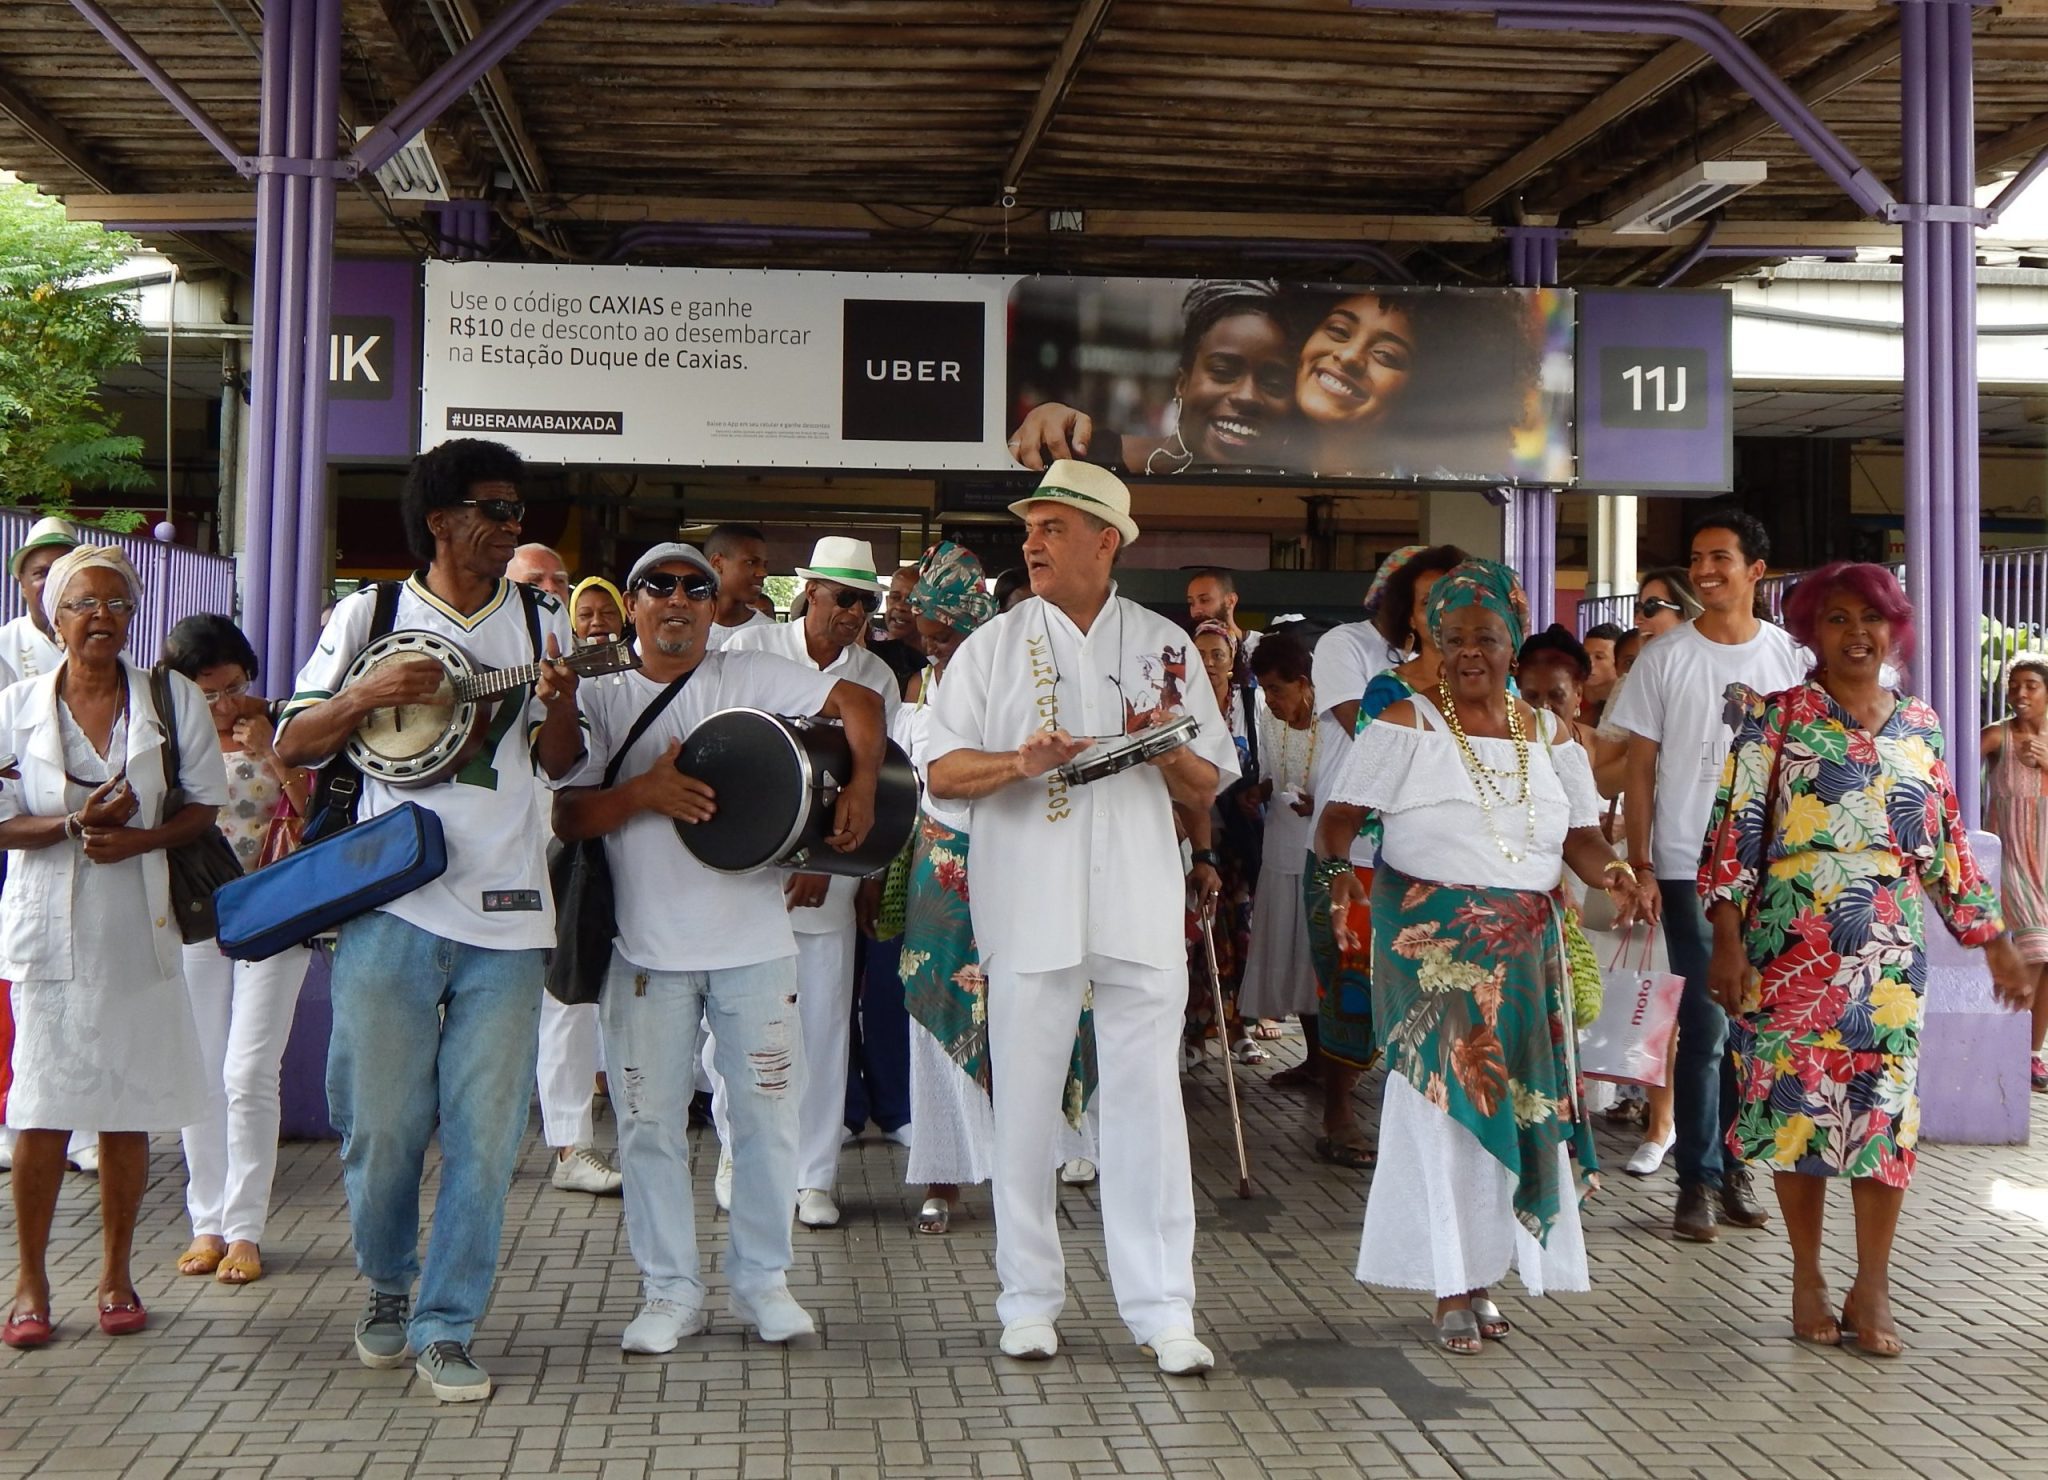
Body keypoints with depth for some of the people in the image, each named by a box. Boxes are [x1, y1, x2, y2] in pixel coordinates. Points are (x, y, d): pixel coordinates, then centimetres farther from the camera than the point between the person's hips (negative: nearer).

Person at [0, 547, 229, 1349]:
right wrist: (73, 825, -15)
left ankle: (116, 1275, 19)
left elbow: (207, 803, 4)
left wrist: (139, 838, -13)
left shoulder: (173, 697, 4)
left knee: (127, 1113, 5)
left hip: (138, 930, 1)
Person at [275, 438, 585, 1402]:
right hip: (391, 904, -1)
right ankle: (387, 1286, 31)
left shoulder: (540, 621, 12)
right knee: (381, 1122, 5)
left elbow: (560, 762, 12)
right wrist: (371, 693, -11)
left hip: (505, 913, 2)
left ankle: (445, 1328, 12)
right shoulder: (369, 614, 6)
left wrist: (560, 702, -9)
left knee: (484, 1131, 0)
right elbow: (290, 744, 6)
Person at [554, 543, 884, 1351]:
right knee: (650, 1123, 4)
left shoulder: (749, 677, 4)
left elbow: (859, 701, 0)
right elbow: (566, 817, 0)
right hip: (648, 949, 1)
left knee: (766, 1114, 6)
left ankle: (761, 1279, 21)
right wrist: (644, 790, -16)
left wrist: (861, 786, -15)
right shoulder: (603, 702, 7)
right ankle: (670, 1291, 17)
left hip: (754, 943, -1)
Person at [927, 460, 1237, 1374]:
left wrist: (1168, 753, -12)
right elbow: (942, 774, 3)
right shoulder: (993, 647, 8)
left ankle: (1161, 1308, 6)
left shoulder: (1164, 647, 9)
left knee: (1147, 1100, 0)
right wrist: (1018, 762, -16)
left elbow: (1206, 790, 10)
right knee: (1025, 1104, 4)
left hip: (1139, 906, 0)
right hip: (1029, 908, 0)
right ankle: (1029, 1299, 16)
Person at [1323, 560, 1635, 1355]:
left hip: (1528, 951, 4)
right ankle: (1451, 1287, 7)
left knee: (1520, 1104, 5)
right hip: (1429, 947, -4)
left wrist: (1611, 874, -11)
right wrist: (1343, 879, -25)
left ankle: (1481, 1272, 20)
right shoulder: (1405, 726, -2)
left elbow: (1579, 836, 9)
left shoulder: (1549, 734, 11)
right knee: (1445, 1100, -3)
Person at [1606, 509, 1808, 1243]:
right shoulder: (1665, 657, 1)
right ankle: (1699, 1177, 6)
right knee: (1705, 1024, -2)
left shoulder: (1789, 656, 5)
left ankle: (1735, 1163, 20)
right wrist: (1639, 866, -5)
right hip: (1689, 868, -2)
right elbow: (1640, 768, 1)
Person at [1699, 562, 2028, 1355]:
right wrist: (1727, 937, -13)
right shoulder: (1775, 715, -1)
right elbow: (1736, 827, -6)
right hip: (1794, 942, -3)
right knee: (1797, 1102, 2)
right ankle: (1808, 1279, 17)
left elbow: (1946, 845, 15)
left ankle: (1872, 1288, 13)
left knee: (1884, 1106, 2)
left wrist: (1995, 941, 14)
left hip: (1892, 950, 3)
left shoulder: (1920, 725, 11)